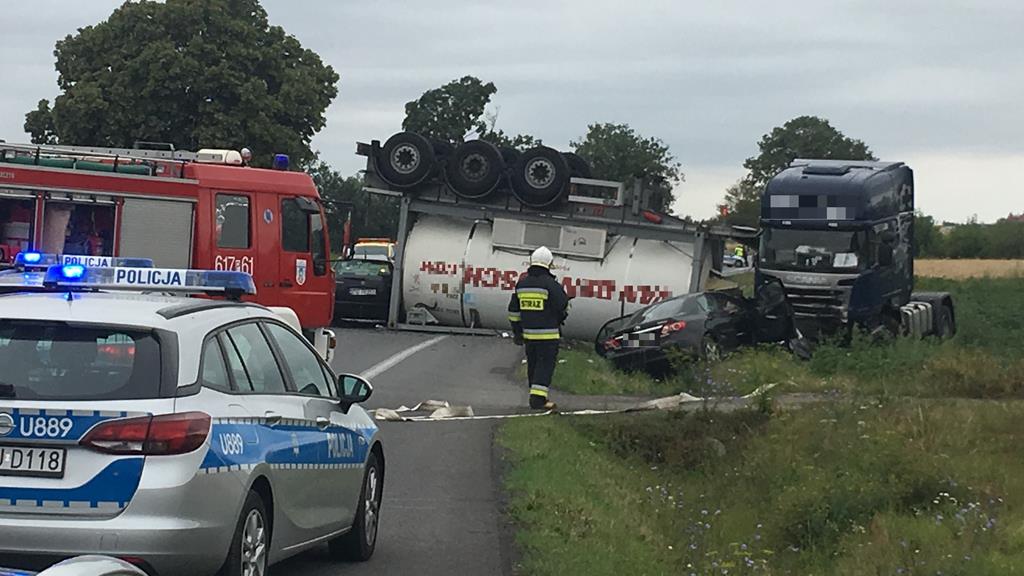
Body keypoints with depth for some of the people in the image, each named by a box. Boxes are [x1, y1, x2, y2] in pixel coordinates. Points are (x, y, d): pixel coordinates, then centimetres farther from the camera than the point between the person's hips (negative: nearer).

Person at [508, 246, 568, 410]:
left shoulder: (521, 283, 6)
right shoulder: (551, 284, -14)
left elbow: (514, 310, 12)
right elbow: (563, 307, -9)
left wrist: (517, 332, 20)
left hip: (528, 333, 6)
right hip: (548, 334, -6)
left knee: (533, 364, 15)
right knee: (546, 365, -3)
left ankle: (537, 396, 22)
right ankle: (538, 398, -11)